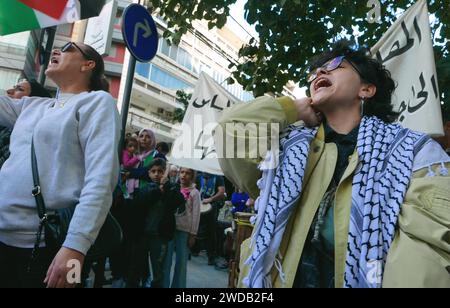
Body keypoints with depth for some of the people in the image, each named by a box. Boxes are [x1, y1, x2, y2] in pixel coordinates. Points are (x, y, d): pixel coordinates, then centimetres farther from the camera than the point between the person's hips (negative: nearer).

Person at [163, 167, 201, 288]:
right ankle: (163, 284, 23)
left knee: (181, 261, 8)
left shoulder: (194, 193, -2)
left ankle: (178, 285, 24)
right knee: (166, 259, 7)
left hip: (185, 230, -1)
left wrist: (193, 234, -4)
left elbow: (196, 215, -3)